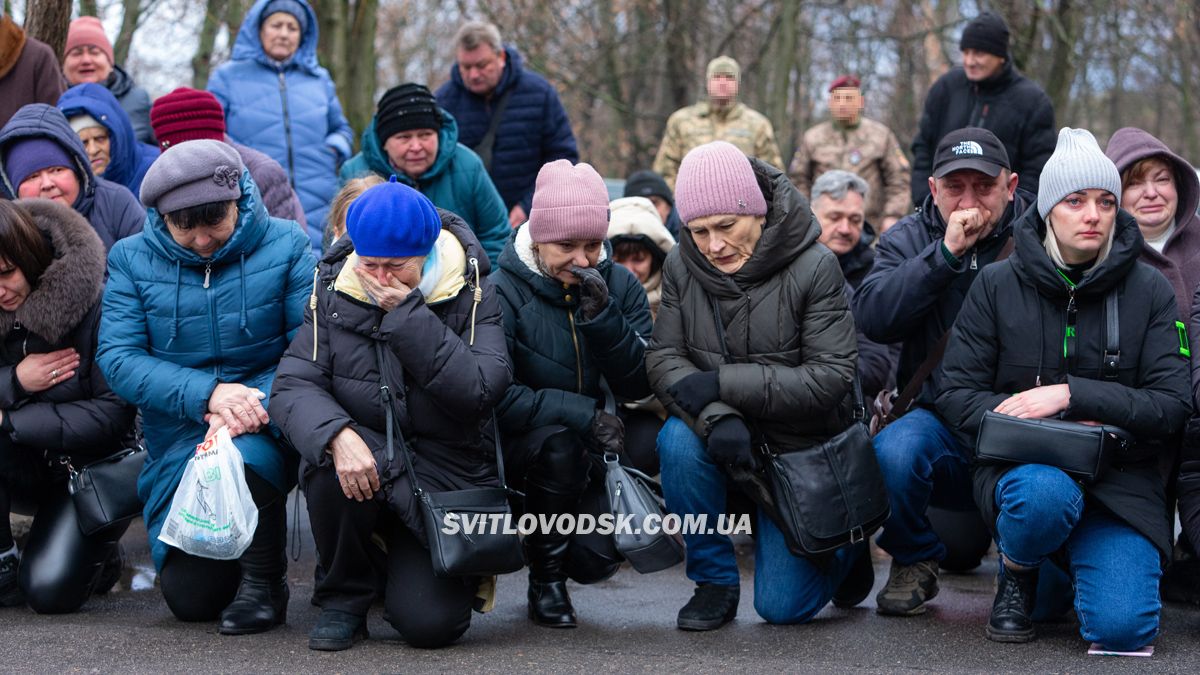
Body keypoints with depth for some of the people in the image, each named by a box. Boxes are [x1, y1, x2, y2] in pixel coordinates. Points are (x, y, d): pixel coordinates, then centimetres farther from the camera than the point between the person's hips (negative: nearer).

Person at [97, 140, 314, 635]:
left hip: (266, 426, -2)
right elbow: (117, 357, -9)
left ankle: (265, 582, -9)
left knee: (243, 459, -38)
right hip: (180, 441, 2)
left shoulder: (286, 247, -4)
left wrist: (252, 407, -30)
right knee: (190, 597, -6)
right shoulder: (131, 260, 1)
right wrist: (208, 394, -24)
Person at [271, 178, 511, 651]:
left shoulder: (472, 296, -8)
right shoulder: (335, 293, -2)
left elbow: (479, 391, -23)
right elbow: (292, 386, -12)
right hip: (368, 456, 1)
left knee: (429, 623, -18)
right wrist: (337, 436, -33)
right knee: (335, 458, -36)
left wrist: (406, 313, -25)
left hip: (446, 477, -1)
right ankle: (343, 598, -8)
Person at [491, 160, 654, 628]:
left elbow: (639, 387, -8)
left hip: (590, 450, 3)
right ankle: (545, 581, -14)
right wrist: (581, 412, -31)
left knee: (594, 561, -19)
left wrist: (603, 316, -22)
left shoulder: (619, 285, -1)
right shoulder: (502, 292, -14)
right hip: (515, 447, -3)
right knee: (557, 443, -37)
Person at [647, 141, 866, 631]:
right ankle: (714, 582, -10)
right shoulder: (682, 266, -7)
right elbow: (663, 358, -11)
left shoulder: (814, 268, -18)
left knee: (784, 605, -6)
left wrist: (722, 383, -25)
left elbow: (829, 379, -21)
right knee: (677, 439, -32)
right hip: (724, 438, 3)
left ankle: (847, 545, 29)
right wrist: (716, 416, -31)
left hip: (801, 448, -3)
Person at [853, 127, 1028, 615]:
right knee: (894, 450, -33)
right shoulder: (909, 239, 8)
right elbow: (872, 318, -11)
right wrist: (945, 254, -17)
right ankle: (914, 561, 1)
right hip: (938, 417, 1)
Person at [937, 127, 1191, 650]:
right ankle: (1016, 575, -2)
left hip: (1120, 479, 1)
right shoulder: (998, 285, 1)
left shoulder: (1149, 290, 2)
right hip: (1020, 466, -1)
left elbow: (1173, 405, -4)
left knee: (1121, 625, -22)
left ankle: (1076, 563, 15)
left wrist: (1073, 394, -18)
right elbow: (955, 393, 0)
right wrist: (1027, 423, -19)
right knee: (1045, 492, -39)